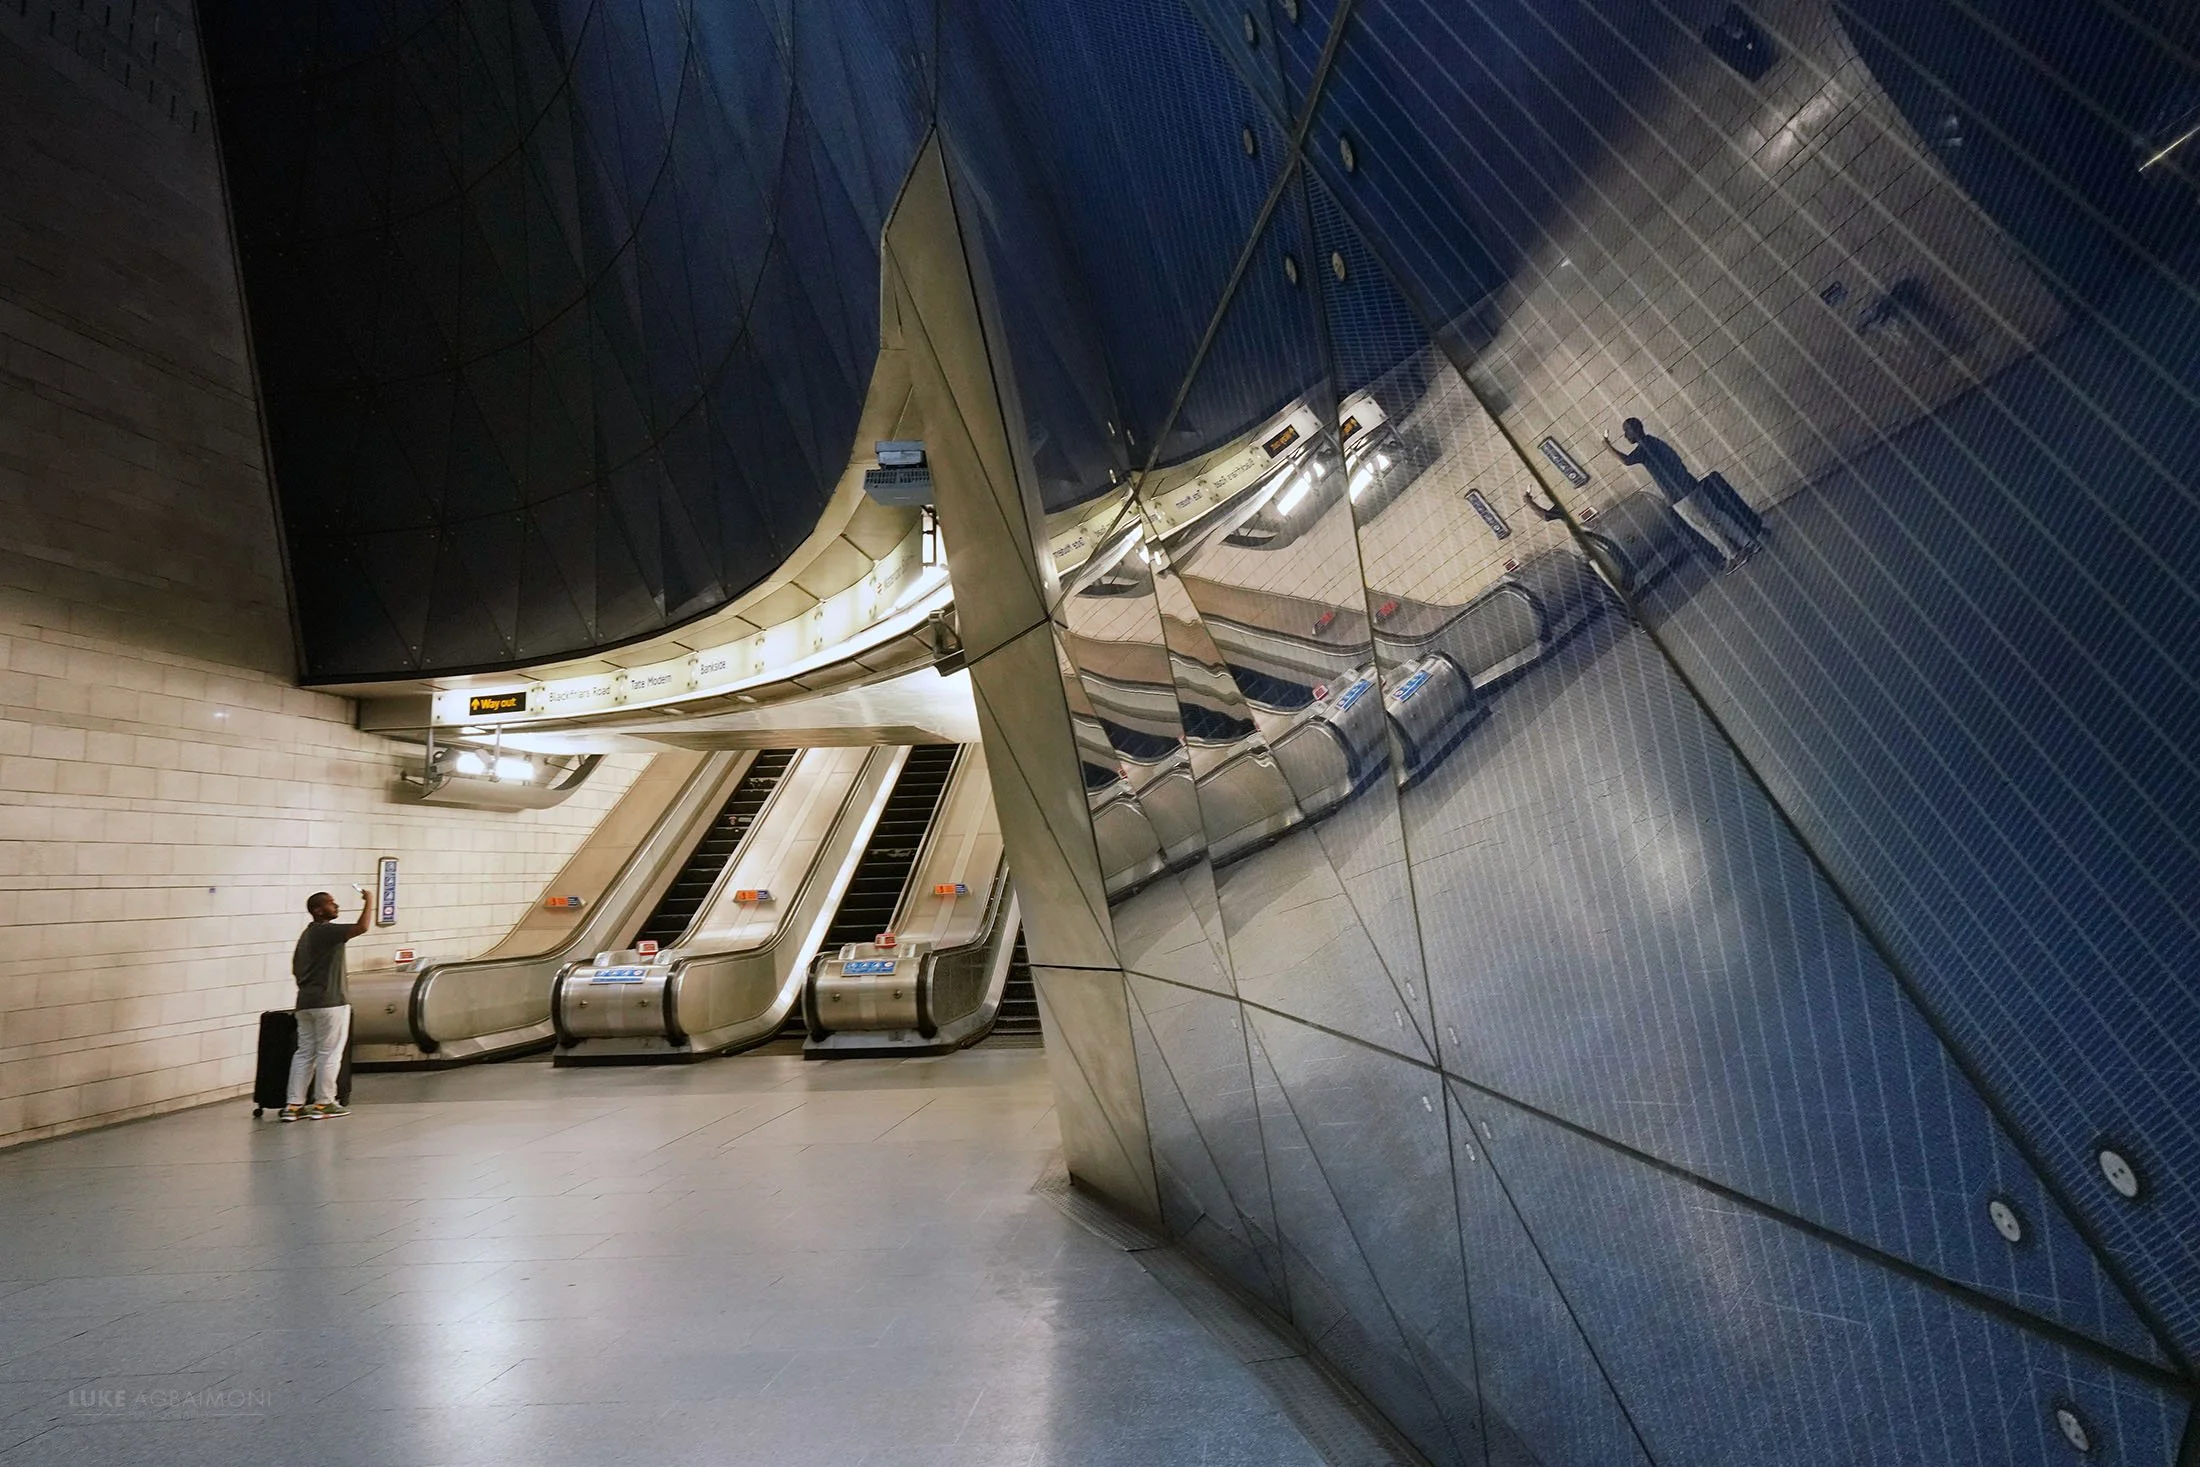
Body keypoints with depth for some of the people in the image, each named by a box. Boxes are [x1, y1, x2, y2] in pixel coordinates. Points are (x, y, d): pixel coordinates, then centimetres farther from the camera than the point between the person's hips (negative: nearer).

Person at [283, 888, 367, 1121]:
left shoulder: (306, 935, 16)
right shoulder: (327, 931, -14)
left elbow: (296, 969, 22)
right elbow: (361, 927, -29)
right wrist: (368, 902, -17)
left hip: (305, 1003, 9)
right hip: (330, 1002, -9)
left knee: (304, 1053, 12)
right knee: (329, 1053, 0)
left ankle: (293, 1105, 13)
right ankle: (324, 1104, 6)